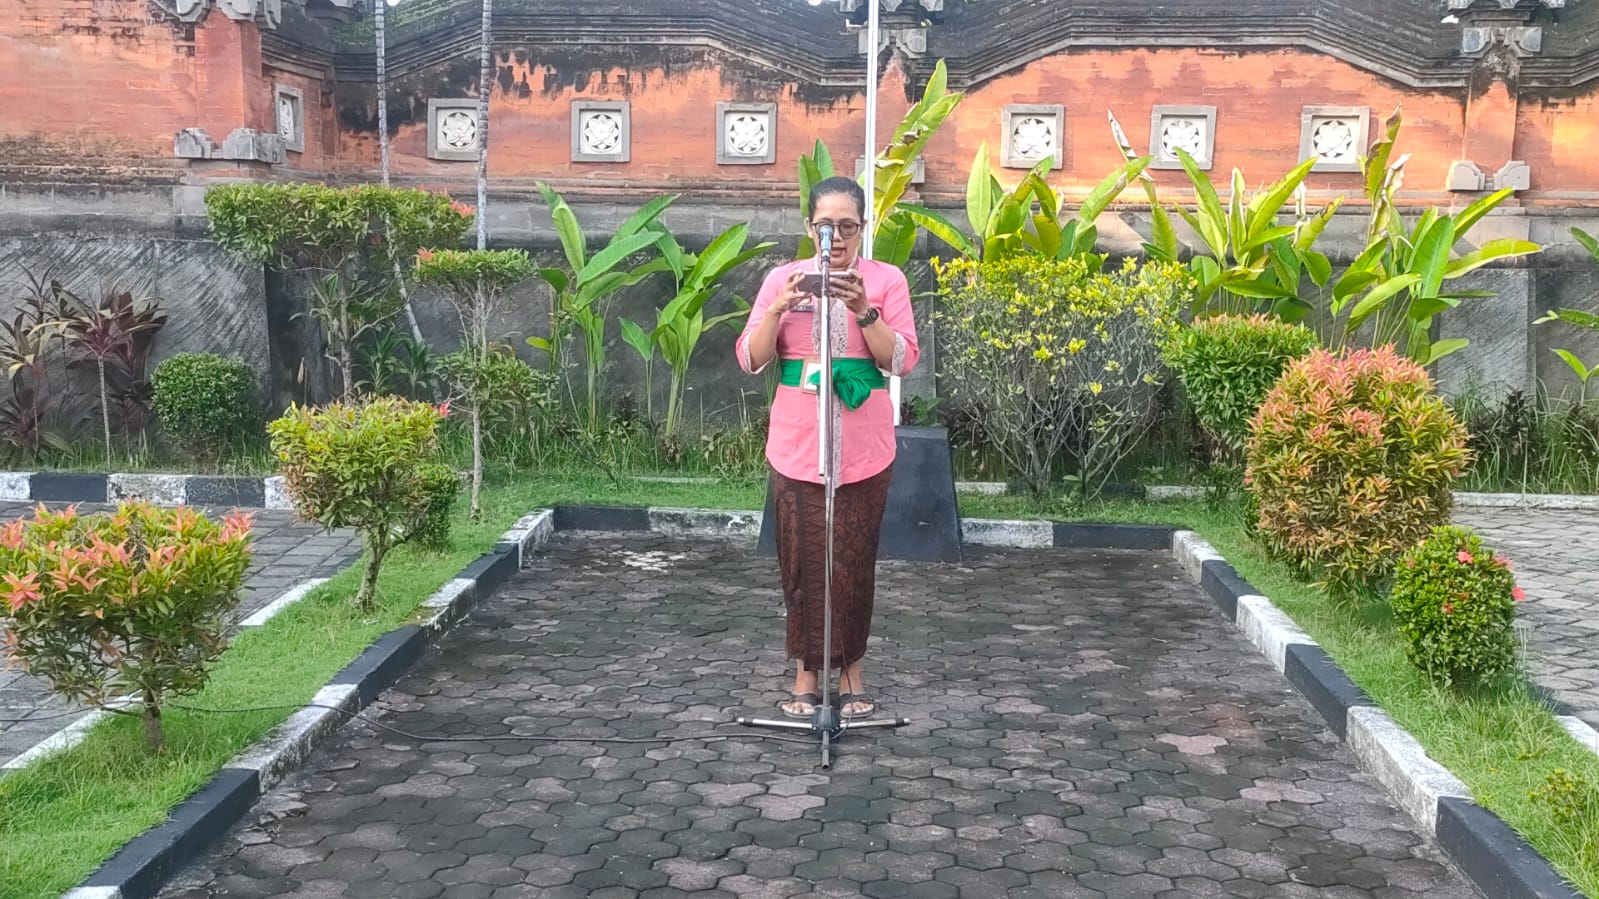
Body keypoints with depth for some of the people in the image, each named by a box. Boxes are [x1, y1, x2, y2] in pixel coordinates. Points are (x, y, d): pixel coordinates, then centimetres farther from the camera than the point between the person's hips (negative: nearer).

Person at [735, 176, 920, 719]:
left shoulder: (886, 280, 4)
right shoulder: (783, 278, 6)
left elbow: (902, 360, -4)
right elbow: (751, 360, 1)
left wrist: (863, 310, -17)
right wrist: (778, 309, -15)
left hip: (863, 448, -1)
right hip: (796, 445, 1)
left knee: (854, 562, 2)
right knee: (802, 561, 4)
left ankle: (850, 670, 18)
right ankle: (807, 673, 17)